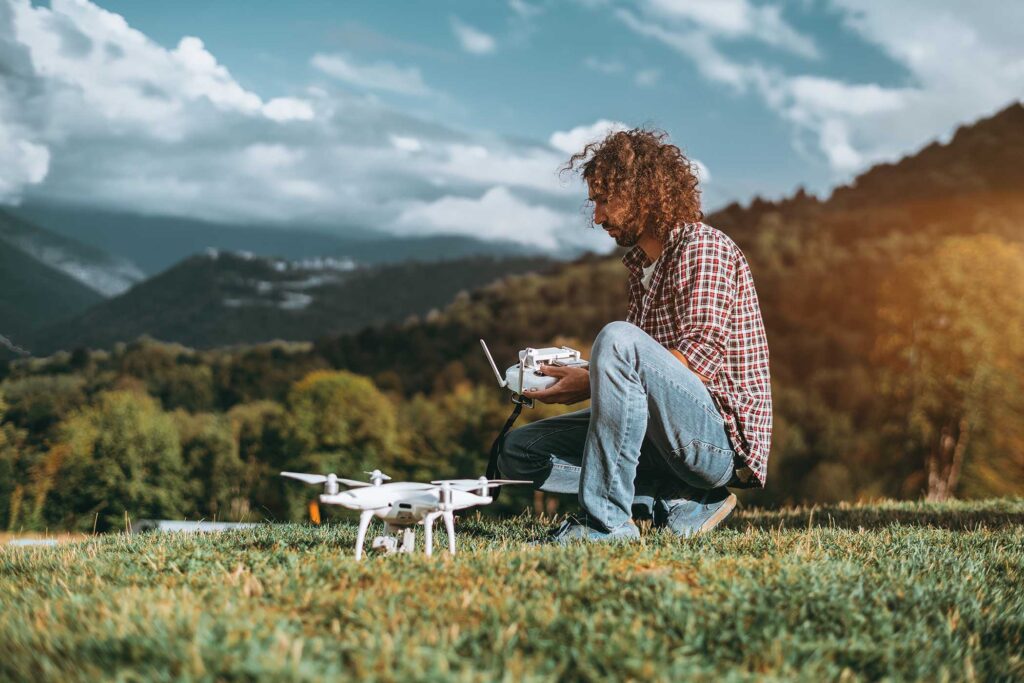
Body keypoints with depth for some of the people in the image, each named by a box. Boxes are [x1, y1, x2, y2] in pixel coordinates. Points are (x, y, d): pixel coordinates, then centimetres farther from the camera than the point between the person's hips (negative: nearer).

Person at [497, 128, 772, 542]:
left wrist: (590, 383, -21)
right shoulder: (640, 264, 18)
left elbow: (699, 360, -21)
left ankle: (605, 519, -27)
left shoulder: (704, 248, -8)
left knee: (618, 339, -32)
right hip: (665, 442, 9)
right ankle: (676, 504, -6)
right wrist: (567, 375, -1)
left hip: (721, 437, -9)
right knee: (519, 451, 2)